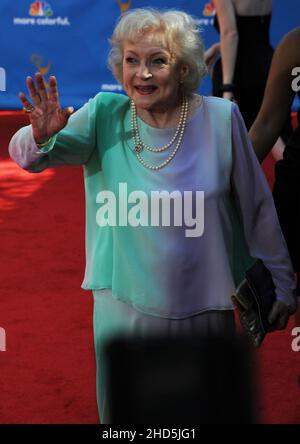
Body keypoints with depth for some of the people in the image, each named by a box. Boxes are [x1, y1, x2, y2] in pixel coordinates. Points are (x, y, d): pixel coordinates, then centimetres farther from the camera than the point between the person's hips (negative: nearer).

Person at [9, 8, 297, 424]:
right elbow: (26, 155, -16)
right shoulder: (105, 116, -9)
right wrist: (41, 138, -39)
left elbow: (256, 207, -3)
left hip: (204, 310, 0)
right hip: (123, 308, 1)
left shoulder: (221, 118, -10)